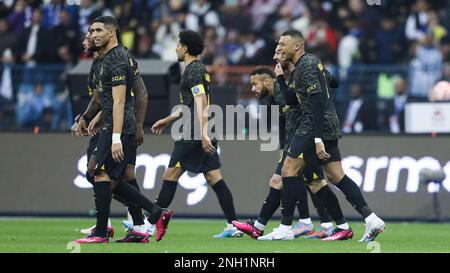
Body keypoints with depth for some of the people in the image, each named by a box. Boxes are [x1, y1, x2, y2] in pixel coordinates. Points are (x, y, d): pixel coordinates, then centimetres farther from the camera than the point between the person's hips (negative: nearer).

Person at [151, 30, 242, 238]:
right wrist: (168, 120, 37)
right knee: (214, 178, 5)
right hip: (202, 135, 10)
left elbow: (201, 103, -21)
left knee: (170, 175, -3)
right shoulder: (197, 69, 20)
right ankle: (233, 225, 0)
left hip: (194, 134, -10)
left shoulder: (194, 70, -11)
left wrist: (203, 134, -27)